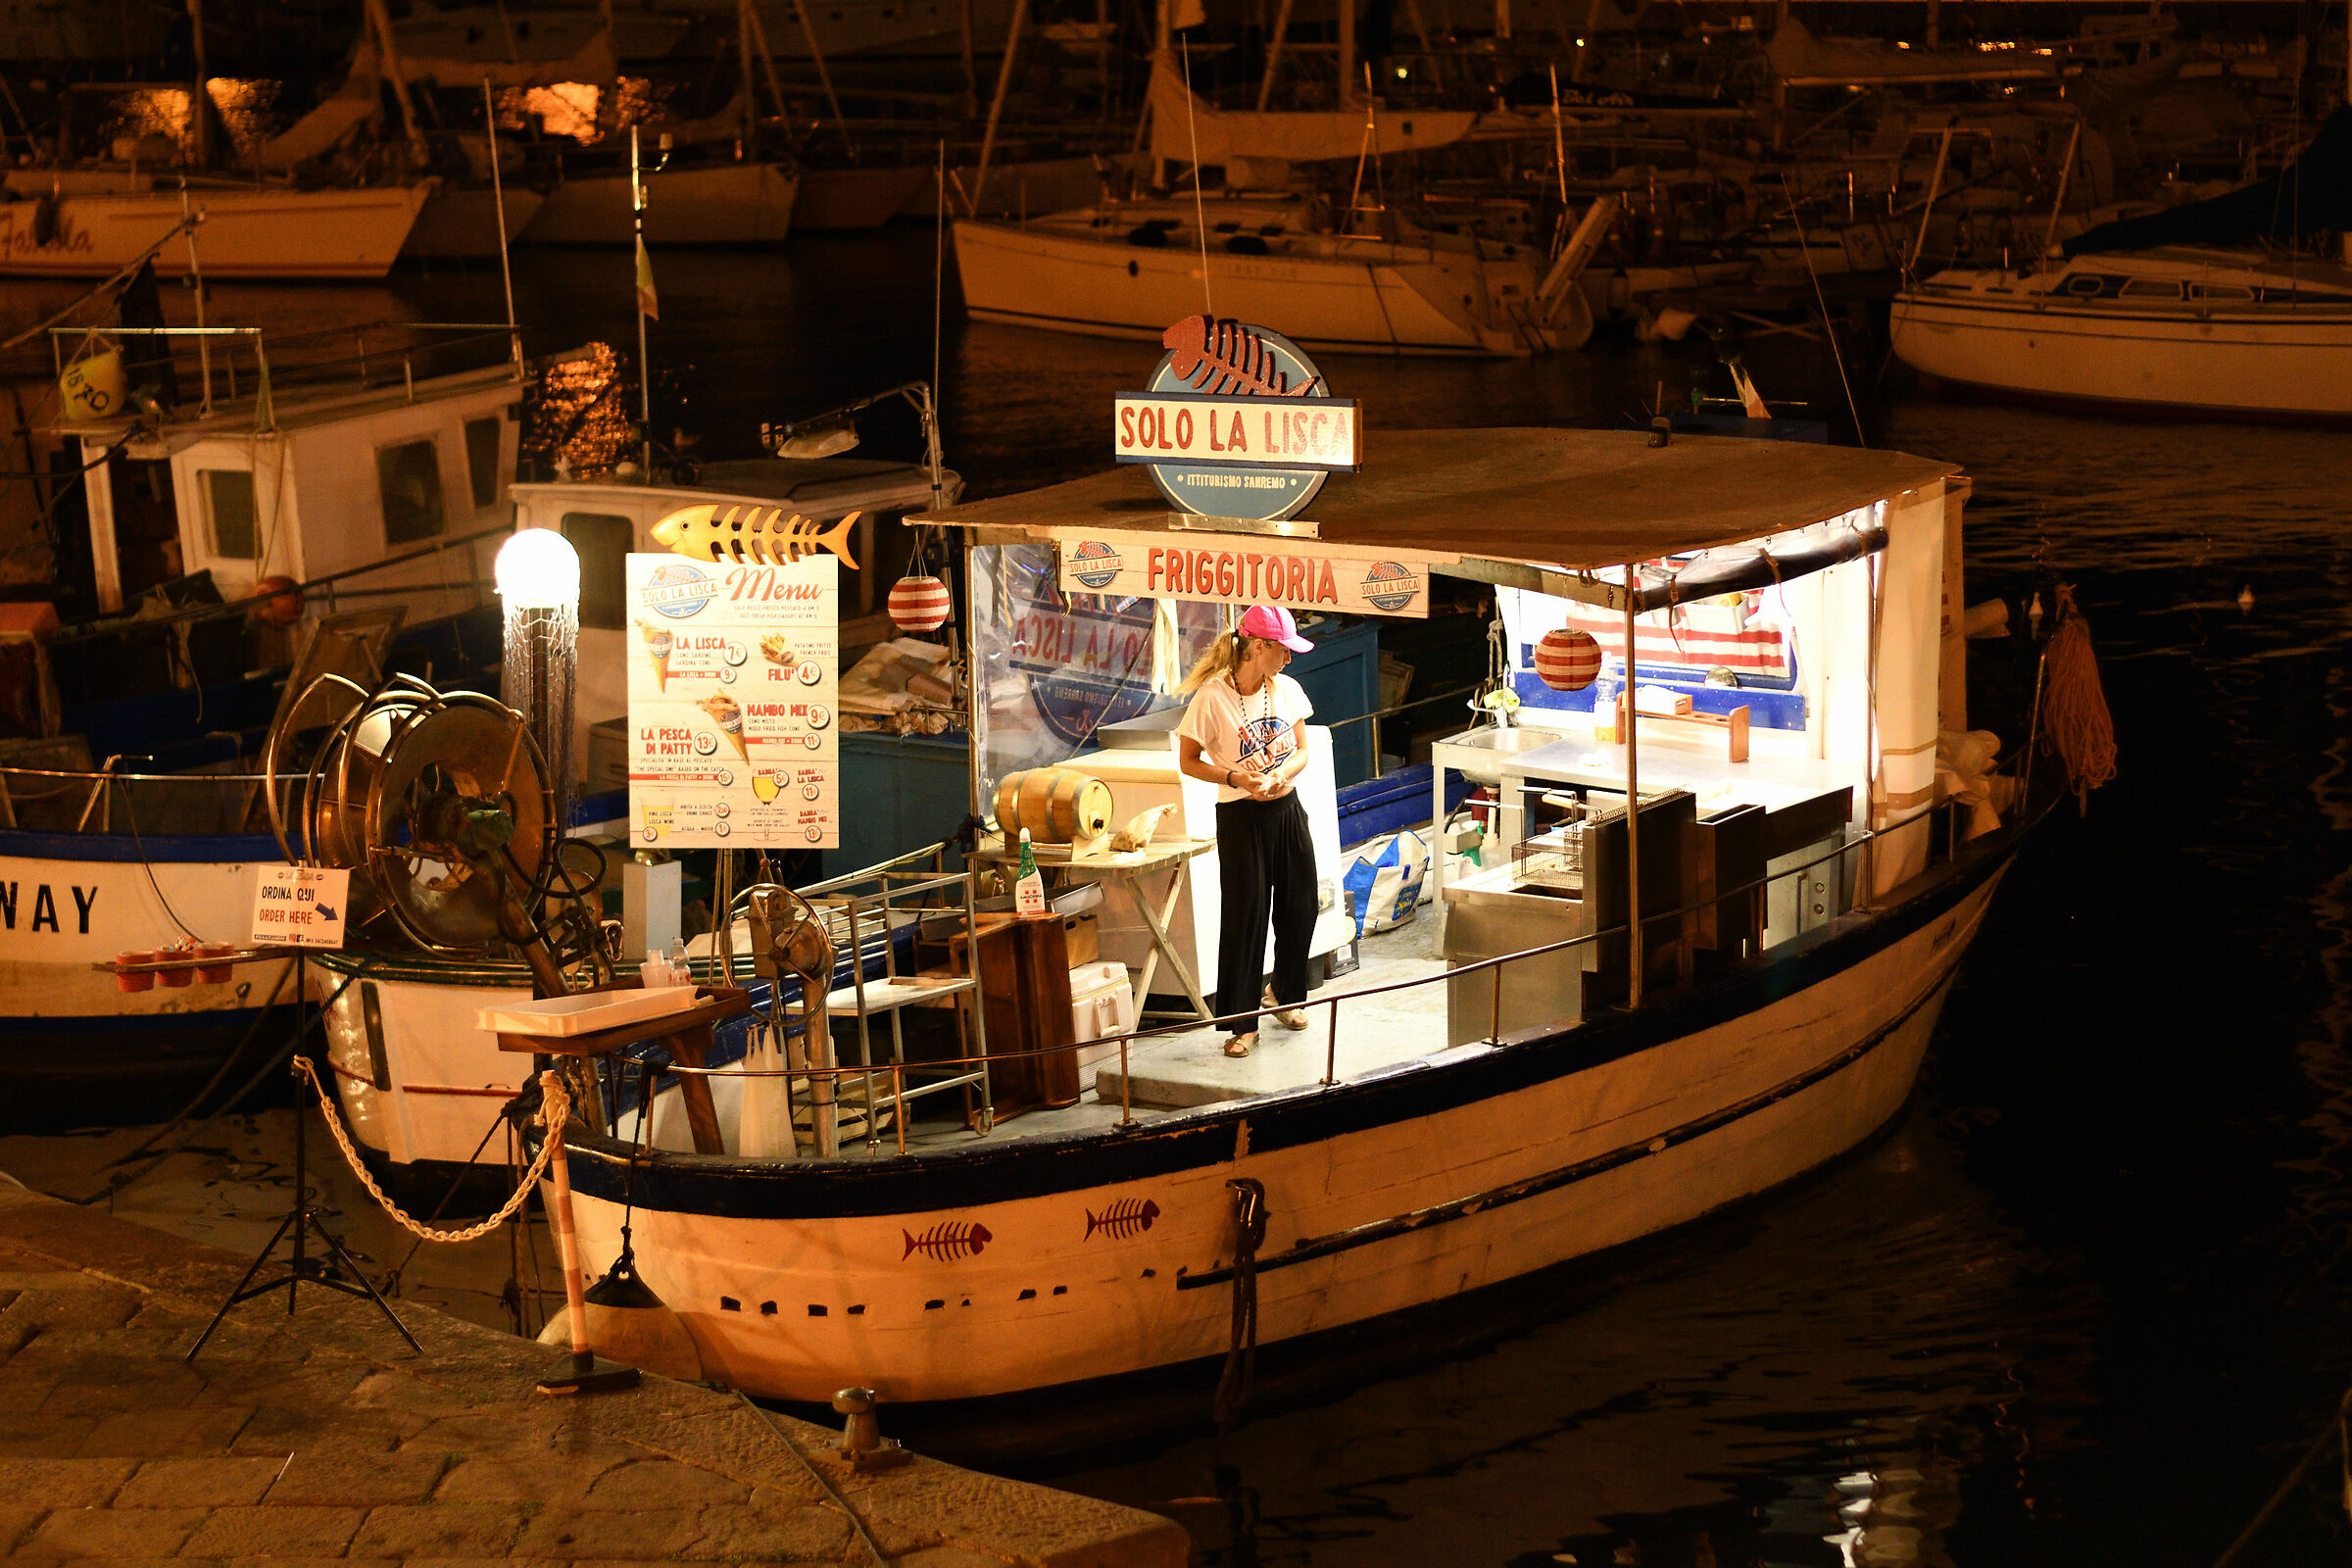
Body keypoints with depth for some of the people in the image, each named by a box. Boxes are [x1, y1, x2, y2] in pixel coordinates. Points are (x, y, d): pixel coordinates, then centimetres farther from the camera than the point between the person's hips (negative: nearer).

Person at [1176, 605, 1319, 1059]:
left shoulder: (1287, 690, 2)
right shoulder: (1212, 698, -14)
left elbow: (1301, 751, 8)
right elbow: (1189, 761, -7)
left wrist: (1279, 776, -13)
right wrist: (1235, 777, -20)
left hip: (1287, 809, 5)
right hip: (1241, 817, -5)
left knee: (1300, 908, 12)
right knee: (1246, 916, -3)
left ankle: (1284, 995, 37)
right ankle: (1242, 1024, 6)